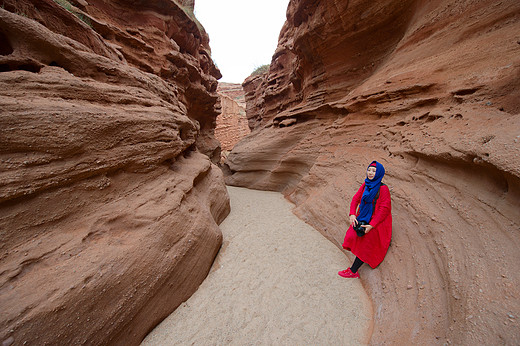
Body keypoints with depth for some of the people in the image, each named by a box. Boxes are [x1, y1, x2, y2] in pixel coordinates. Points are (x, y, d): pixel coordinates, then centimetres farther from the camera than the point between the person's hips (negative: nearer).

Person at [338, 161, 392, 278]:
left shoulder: (383, 189, -18)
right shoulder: (365, 185, 0)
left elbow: (384, 209, -20)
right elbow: (356, 198, 0)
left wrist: (372, 225, -22)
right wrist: (352, 214, -14)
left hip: (376, 222, -6)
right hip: (363, 218, 6)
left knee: (365, 247, 3)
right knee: (351, 237, 6)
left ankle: (353, 271, 17)